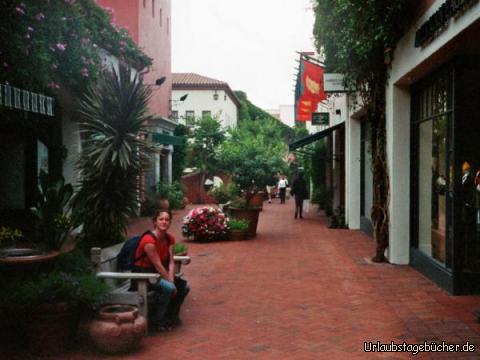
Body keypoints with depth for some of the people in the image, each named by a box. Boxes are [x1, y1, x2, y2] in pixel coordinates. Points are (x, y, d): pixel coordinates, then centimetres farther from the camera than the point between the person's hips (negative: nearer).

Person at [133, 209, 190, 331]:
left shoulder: (169, 238, 0)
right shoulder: (149, 240, -26)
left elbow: (170, 262, -4)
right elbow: (158, 266, -24)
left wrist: (172, 281, -17)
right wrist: (171, 283, -19)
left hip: (157, 273, 8)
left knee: (184, 287, -2)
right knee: (169, 288, -28)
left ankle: (171, 316, 18)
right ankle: (156, 321, -9)